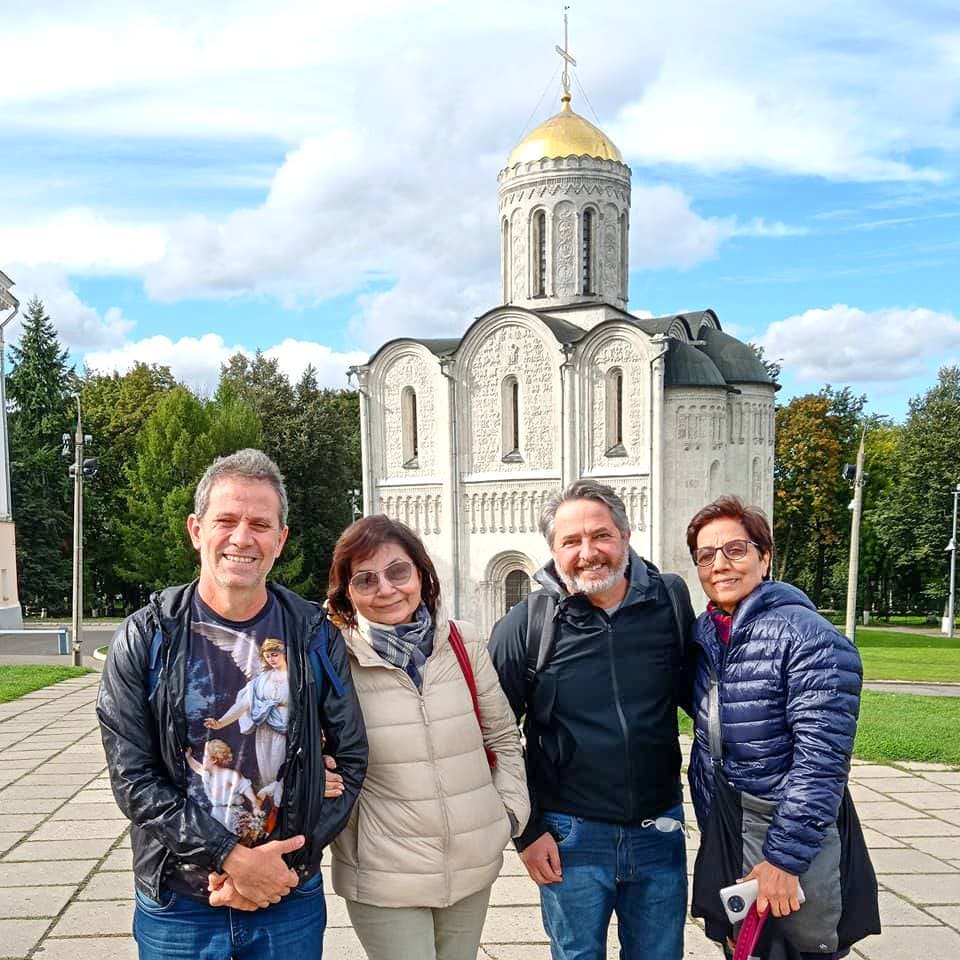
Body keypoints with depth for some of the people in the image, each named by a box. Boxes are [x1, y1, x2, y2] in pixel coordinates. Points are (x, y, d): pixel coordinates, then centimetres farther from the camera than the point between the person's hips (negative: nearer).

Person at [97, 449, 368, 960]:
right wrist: (233, 858, -17)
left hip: (292, 900, 1)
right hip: (177, 905, -1)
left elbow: (350, 759, -1)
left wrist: (283, 863, -11)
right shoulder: (145, 639, -7)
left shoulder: (315, 637, -3)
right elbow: (133, 777, -10)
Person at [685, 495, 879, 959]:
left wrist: (784, 857, -22)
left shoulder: (808, 638, -18)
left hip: (788, 832, -6)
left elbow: (821, 759, -21)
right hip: (721, 833, 6)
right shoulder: (702, 634, 4)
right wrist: (710, 831, 14)